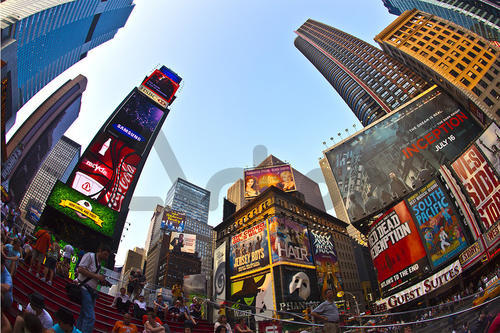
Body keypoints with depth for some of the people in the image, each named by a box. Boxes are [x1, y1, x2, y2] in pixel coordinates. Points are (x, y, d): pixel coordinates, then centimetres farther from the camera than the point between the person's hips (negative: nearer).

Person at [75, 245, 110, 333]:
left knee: (83, 316, 12)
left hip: (91, 292, 9)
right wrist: (96, 276, -15)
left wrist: (101, 281, 5)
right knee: (90, 317, -13)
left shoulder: (99, 264, 19)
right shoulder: (90, 255, -4)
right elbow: (80, 269, -15)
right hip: (85, 289, -9)